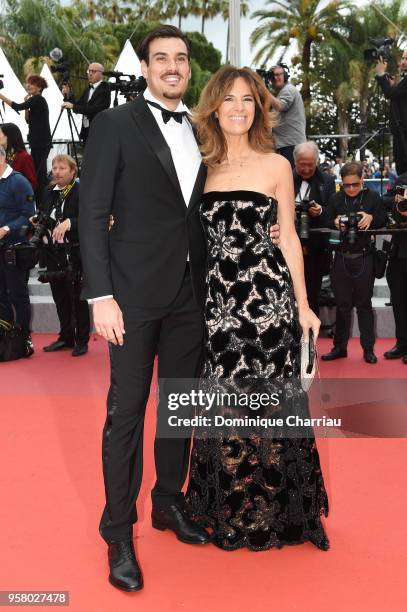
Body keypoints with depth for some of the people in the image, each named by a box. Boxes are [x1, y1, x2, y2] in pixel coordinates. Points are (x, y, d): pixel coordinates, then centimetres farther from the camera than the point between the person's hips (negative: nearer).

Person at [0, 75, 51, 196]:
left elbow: (18, 107, -23)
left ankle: (39, 198, -6)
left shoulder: (38, 99, -12)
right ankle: (39, 196, 18)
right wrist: (27, 106, 6)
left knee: (38, 171, -8)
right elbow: (29, 120, 17)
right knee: (38, 170, 12)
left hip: (41, 142, -10)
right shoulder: (36, 100, 17)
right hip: (38, 141, 10)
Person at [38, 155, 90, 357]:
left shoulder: (82, 191, -8)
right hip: (53, 252, 6)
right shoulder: (48, 192, 12)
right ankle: (66, 336, 27)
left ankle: (81, 340, 13)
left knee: (77, 297, 2)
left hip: (74, 252, -6)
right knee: (60, 297, 14)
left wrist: (68, 223, -28)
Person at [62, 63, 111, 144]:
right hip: (86, 132, 8)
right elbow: (79, 105, 12)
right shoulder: (87, 89, 13)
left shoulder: (104, 89, -12)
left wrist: (73, 106, -26)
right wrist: (68, 96, -5)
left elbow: (95, 109, -25)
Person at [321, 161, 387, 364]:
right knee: (342, 304, 9)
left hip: (364, 258, -2)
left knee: (364, 303, 5)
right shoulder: (335, 199, 5)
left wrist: (371, 218, -18)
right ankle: (340, 347, 19)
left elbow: (384, 220, 2)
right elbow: (326, 222, 6)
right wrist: (336, 223, -15)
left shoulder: (372, 197, 0)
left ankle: (368, 349, 14)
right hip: (341, 257, 2)